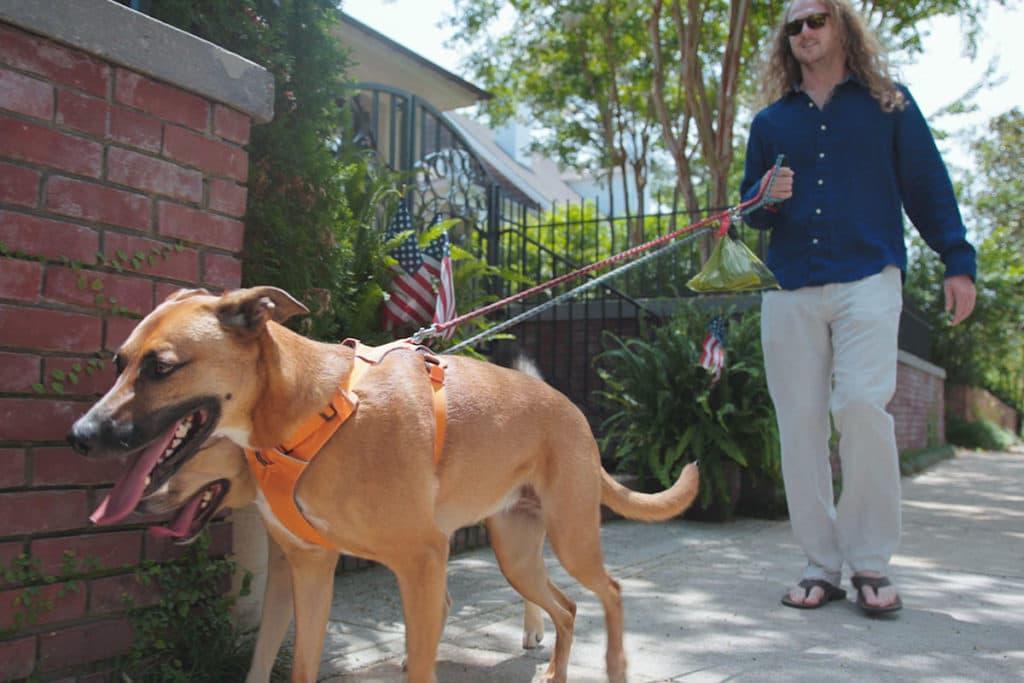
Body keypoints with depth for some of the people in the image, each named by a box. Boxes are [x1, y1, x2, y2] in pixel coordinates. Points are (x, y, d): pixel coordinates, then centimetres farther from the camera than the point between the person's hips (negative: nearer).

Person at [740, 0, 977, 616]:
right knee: (800, 421, -1)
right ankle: (822, 565, 8)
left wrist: (958, 261, 1)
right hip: (790, 288, 3)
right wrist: (765, 198, -4)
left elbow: (928, 186, 10)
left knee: (862, 405, -17)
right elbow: (748, 209, 19)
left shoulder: (888, 103, 12)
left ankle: (871, 563, -1)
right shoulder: (770, 121, 17)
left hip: (867, 278, -2)